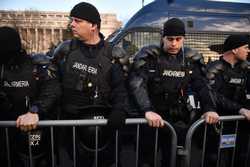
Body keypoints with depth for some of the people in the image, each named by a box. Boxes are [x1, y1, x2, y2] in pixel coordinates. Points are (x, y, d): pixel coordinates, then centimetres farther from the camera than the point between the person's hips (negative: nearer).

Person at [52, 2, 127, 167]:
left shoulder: (111, 55, -5)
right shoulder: (65, 49, -3)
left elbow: (120, 89, -3)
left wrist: (119, 112, -18)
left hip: (103, 119, -1)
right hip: (70, 118, 1)